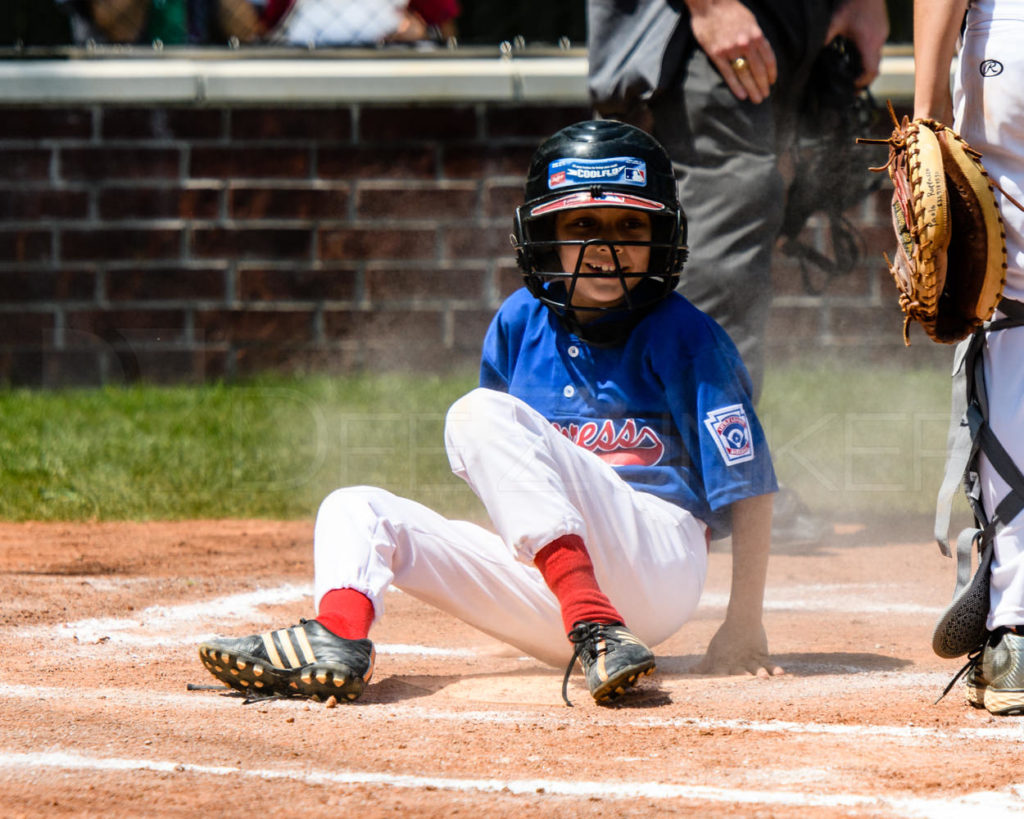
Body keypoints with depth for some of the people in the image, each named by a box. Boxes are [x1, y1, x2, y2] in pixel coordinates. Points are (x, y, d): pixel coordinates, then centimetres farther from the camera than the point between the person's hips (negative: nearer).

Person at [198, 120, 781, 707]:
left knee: (481, 414, -22)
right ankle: (339, 637, -39)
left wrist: (745, 625, -11)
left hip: (657, 565, -6)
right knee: (355, 509, -4)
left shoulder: (681, 336, -2)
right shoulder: (520, 323, 13)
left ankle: (597, 627, -41)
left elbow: (750, 483, -5)